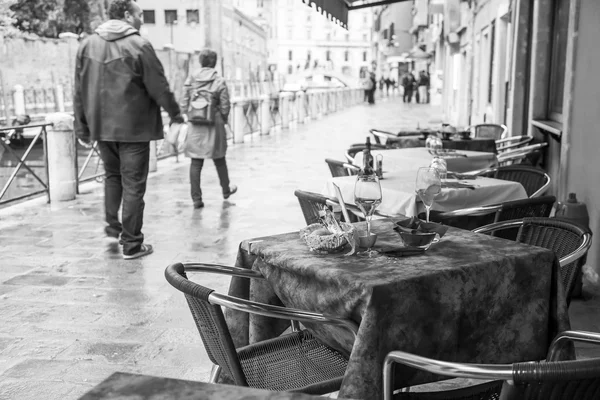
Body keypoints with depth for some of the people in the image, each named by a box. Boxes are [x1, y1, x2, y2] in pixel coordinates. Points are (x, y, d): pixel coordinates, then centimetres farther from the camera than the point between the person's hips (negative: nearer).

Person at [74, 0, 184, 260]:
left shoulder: (87, 45, 7)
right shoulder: (138, 45, -11)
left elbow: (79, 91, 9)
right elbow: (159, 87, -8)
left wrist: (82, 127, 15)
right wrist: (175, 113, 7)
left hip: (101, 126, 6)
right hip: (133, 126, -5)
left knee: (112, 176, 23)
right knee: (133, 183, 2)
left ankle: (112, 229, 15)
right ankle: (131, 244, 7)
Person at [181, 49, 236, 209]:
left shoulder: (191, 79, -1)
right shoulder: (219, 81, -8)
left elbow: (184, 104, 0)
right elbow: (225, 106, -7)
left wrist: (190, 117, 14)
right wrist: (223, 120, 11)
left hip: (194, 126, 1)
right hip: (214, 125, -1)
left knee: (196, 163, 3)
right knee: (219, 160, 16)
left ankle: (196, 198, 1)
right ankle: (226, 190, 34)